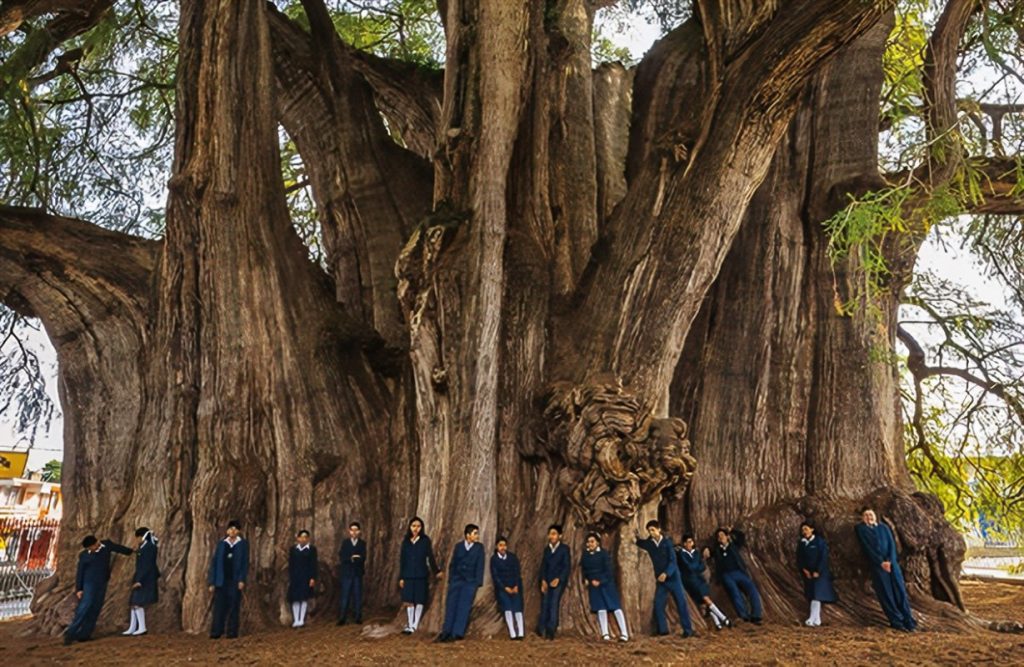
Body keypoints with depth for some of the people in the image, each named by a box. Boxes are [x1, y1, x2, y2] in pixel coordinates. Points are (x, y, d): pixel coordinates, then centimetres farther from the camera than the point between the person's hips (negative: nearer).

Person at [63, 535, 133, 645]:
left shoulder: (107, 545, -3)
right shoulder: (84, 555, -7)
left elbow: (119, 547, 15)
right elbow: (80, 573, -2)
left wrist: (131, 552, 27)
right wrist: (78, 589, -7)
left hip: (102, 584, 3)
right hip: (89, 584, -3)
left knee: (95, 610, 0)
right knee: (85, 607, -16)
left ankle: (83, 635, 3)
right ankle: (70, 633, -10)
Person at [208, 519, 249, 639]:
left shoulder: (243, 544, 3)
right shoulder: (221, 544, 7)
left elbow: (245, 563, -1)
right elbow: (214, 563, 6)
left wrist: (242, 580, -12)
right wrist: (212, 582, 1)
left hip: (235, 581, -1)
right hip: (221, 581, 1)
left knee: (233, 607, 1)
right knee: (219, 606, -1)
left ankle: (232, 632, 7)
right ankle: (216, 632, 3)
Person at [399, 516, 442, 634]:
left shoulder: (425, 540, -3)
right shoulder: (406, 541, 5)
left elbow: (430, 557, 4)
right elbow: (402, 560, 7)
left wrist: (436, 571, 7)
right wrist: (401, 577, 6)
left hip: (421, 575, -2)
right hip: (408, 575, 2)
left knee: (419, 601, 2)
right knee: (408, 601, 2)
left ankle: (414, 626, 11)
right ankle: (410, 625, 14)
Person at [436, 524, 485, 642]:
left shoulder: (479, 547, 1)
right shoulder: (458, 546, 5)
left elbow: (480, 566, -1)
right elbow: (452, 564, 8)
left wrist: (478, 582, -7)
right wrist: (450, 580, 4)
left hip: (470, 582, -2)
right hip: (456, 580, 2)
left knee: (464, 607, -3)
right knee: (451, 606, 4)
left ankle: (457, 633, 3)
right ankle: (446, 632, 14)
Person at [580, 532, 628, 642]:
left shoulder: (604, 553, -11)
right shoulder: (585, 554, 2)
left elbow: (608, 570, -12)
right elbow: (583, 569, 12)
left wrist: (600, 581, -18)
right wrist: (585, 580, -3)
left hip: (606, 583, -4)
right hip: (593, 585, 4)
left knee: (615, 607, -6)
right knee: (601, 608, 6)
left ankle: (624, 634, -6)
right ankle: (605, 634, 11)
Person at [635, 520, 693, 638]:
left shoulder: (667, 541, -11)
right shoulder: (649, 543, 0)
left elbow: (673, 560, -16)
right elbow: (638, 542, 21)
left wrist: (666, 573, -29)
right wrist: (637, 536, 0)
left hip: (672, 577, -4)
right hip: (660, 579, 4)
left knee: (681, 603, -2)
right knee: (658, 604, 0)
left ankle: (688, 630, 4)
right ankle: (662, 629, 12)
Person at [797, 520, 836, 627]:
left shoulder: (820, 541, -5)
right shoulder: (801, 543, 7)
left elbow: (824, 557, -10)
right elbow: (799, 559, 7)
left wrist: (817, 572, -14)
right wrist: (804, 570, -8)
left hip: (819, 573, -5)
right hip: (807, 573, 5)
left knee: (816, 595, -13)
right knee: (811, 596, 5)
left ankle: (812, 619, -18)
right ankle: (817, 620, 11)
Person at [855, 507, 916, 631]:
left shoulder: (884, 527, 15)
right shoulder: (860, 529, 6)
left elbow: (892, 544, 5)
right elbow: (867, 547, -3)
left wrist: (889, 561, -10)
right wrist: (881, 562, -11)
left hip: (891, 562, 2)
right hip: (876, 565, -2)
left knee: (900, 590, -3)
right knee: (886, 594, -4)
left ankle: (909, 621, 1)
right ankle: (897, 622, 0)